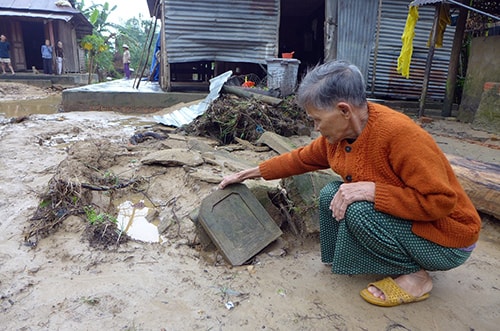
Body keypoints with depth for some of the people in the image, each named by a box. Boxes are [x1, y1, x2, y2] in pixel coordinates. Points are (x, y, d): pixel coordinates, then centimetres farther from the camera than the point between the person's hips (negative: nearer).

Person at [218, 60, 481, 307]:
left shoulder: (399, 133, -31)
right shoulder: (340, 132, -7)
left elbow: (440, 201, -30)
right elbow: (301, 159, 3)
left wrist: (370, 189, -34)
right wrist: (247, 174, 6)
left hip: (447, 242, -7)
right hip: (401, 220, 7)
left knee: (358, 210, -28)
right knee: (331, 195, -4)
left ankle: (414, 276, -5)